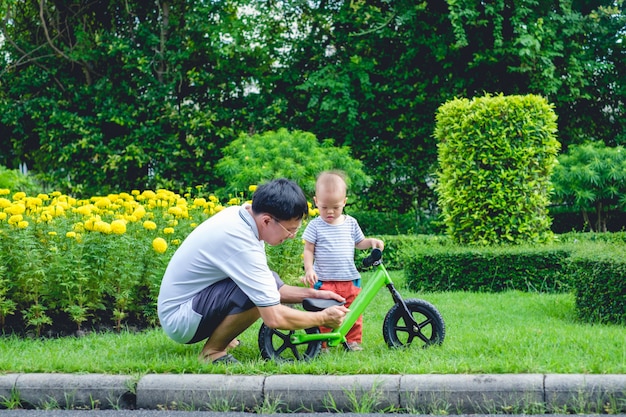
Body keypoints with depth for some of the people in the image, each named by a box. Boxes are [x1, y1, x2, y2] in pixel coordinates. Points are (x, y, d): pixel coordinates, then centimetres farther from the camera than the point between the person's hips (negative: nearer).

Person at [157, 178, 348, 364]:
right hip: (178, 321, -10)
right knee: (258, 294, -28)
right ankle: (212, 352, -9)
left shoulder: (239, 213, -1)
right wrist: (322, 318, -13)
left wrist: (312, 294, 2)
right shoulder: (242, 244, -29)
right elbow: (274, 318, -27)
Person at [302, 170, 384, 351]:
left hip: (350, 280, 3)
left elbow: (359, 243, 18)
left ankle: (353, 341, 22)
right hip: (324, 281, -3)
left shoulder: (350, 223, 6)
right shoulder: (315, 226, -4)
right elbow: (308, 250, -1)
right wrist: (309, 269, -13)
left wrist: (372, 241, -1)